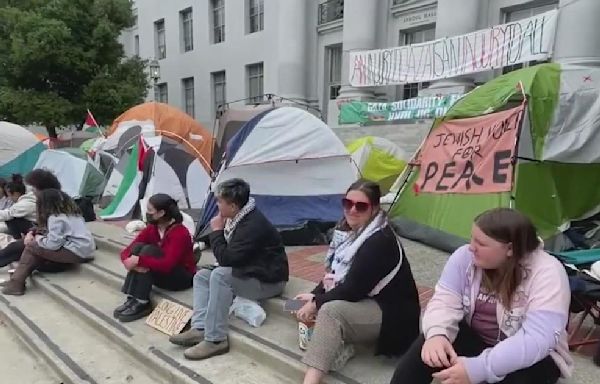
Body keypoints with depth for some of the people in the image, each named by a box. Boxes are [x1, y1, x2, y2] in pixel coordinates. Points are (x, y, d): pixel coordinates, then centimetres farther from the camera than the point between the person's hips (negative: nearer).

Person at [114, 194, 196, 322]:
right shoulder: (151, 229, -2)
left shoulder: (180, 233, -23)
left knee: (149, 250, -26)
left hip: (182, 277, -7)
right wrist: (129, 261, -30)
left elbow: (167, 265, -32)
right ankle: (132, 298, -19)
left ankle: (142, 303, -24)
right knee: (137, 247, -16)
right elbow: (126, 251, -8)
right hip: (161, 274, 7)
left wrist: (139, 260, -35)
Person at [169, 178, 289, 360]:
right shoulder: (238, 219, 3)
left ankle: (215, 340, -22)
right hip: (248, 273, 10)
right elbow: (229, 256, 15)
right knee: (202, 275, 5)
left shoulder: (253, 225, -26)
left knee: (220, 276, -30)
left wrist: (217, 231, -14)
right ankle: (200, 328, -8)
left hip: (267, 280, -10)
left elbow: (226, 259, -25)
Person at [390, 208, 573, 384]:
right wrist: (437, 334, -37)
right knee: (430, 343, -26)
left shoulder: (548, 274, -24)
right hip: (474, 338, 3)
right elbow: (445, 301, -13)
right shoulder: (466, 256, -11)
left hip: (529, 358, -3)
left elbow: (537, 340, -33)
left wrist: (478, 368, -42)